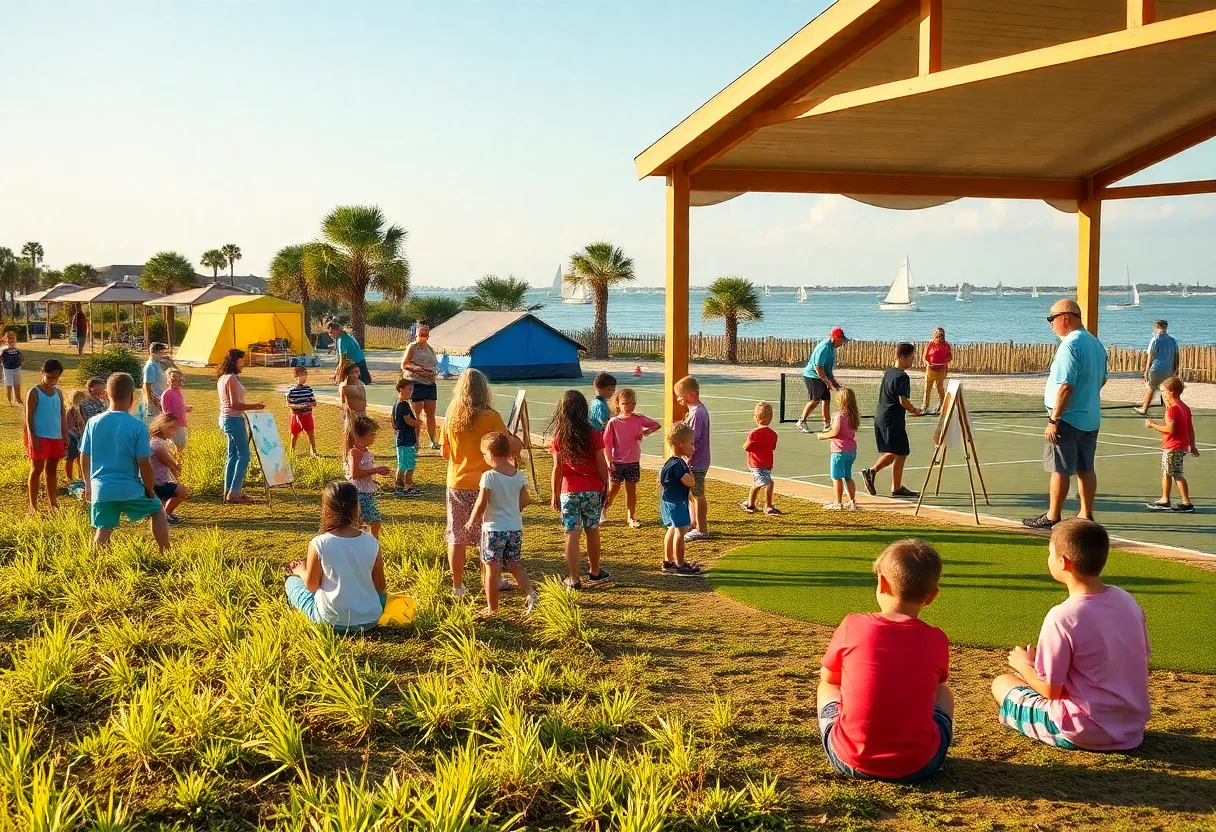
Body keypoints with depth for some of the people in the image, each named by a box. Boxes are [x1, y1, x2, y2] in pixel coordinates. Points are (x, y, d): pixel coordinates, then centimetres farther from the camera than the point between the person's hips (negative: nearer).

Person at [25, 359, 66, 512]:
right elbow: (29, 417, -10)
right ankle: (33, 505, 3)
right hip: (39, 437, -6)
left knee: (52, 470, 12)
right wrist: (33, 438, -17)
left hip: (56, 437, 6)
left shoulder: (58, 392, 9)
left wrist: (65, 436, 9)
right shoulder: (35, 392, -8)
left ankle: (52, 503, 19)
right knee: (36, 469, -1)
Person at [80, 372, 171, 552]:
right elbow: (144, 463, -11)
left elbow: (84, 458, 6)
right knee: (158, 511, 21)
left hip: (102, 489, 2)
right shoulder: (138, 426, -11)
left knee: (104, 531, 8)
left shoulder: (93, 423, -1)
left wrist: (88, 485, 20)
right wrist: (150, 490, 3)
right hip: (131, 489, -2)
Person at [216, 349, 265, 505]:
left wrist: (251, 406, 17)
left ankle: (229, 492, 17)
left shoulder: (222, 378, 15)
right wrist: (254, 406, -13)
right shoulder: (232, 378, -16)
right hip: (234, 419, -10)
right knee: (243, 455, -6)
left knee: (233, 456, 14)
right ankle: (234, 492, -7)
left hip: (226, 418, 10)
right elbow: (235, 404, -20)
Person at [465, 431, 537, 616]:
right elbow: (525, 501, 7)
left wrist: (472, 520, -2)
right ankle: (530, 592, -3)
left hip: (494, 528, -5)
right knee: (515, 565, 17)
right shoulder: (519, 475, 1)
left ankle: (492, 608, 9)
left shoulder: (489, 476, -15)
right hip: (516, 528, 5)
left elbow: (481, 504, -17)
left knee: (492, 568, 3)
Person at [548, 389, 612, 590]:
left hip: (568, 492, -1)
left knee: (572, 535, 1)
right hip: (592, 491, 1)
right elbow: (601, 464, -4)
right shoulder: (594, 435, -7)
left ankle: (573, 579, 2)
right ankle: (595, 572, 29)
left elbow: (557, 468, -3)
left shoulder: (559, 438, -6)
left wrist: (555, 494, 6)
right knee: (592, 532, 15)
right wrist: (606, 487, 7)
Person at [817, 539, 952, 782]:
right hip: (917, 765, 1)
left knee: (827, 688, 28)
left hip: (850, 761, 0)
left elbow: (828, 678, 10)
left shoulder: (853, 626, -7)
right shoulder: (937, 641, -4)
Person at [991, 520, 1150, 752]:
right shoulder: (1128, 601, -2)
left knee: (1001, 683, 11)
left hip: (1085, 734, -7)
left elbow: (1050, 690, -15)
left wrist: (1024, 665, 6)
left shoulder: (1062, 617, -22)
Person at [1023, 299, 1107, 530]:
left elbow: (1066, 386, -24)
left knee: (1060, 469, -2)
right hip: (1092, 418, 9)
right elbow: (1101, 380, 21)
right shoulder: (1096, 344, 12)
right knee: (1086, 468, 13)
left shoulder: (1070, 345, -19)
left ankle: (1052, 517, 4)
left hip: (1069, 418, -9)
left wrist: (1054, 419, -21)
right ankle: (1086, 515, 19)